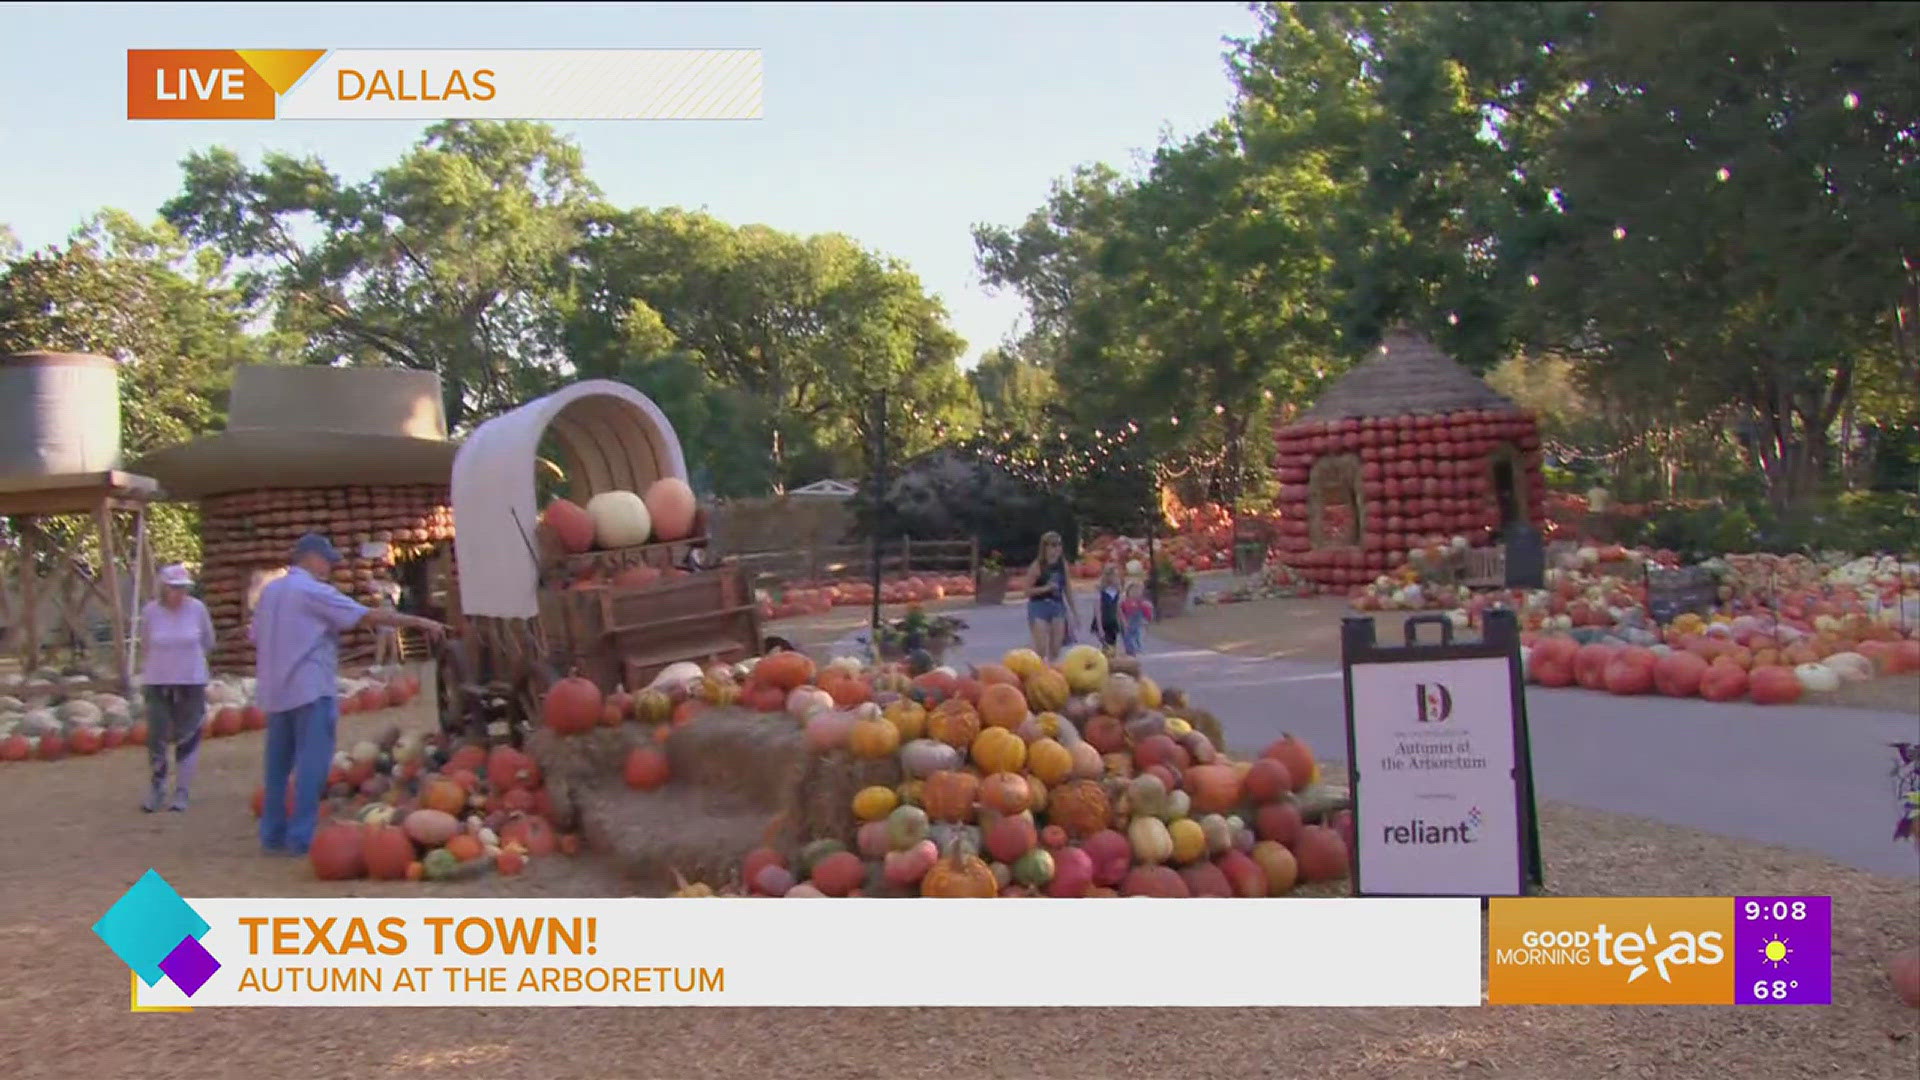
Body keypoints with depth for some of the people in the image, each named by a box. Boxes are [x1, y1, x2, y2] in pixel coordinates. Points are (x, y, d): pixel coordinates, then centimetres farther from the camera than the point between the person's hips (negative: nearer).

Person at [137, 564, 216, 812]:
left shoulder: (197, 609, -8)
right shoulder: (150, 611, -7)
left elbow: (208, 642, 10)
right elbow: (145, 647, 10)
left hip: (191, 682, 0)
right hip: (158, 682, 0)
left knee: (188, 738, 4)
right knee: (156, 738, 1)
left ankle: (182, 793, 15)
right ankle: (157, 788, 21)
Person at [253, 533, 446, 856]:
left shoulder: (270, 591, 13)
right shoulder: (314, 591, -10)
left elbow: (257, 639, 18)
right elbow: (369, 616, -15)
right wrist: (420, 622, -13)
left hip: (275, 692, 8)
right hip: (310, 688, -8)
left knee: (278, 764, 13)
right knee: (312, 763, -6)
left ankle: (273, 833, 18)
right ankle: (302, 836, -9)